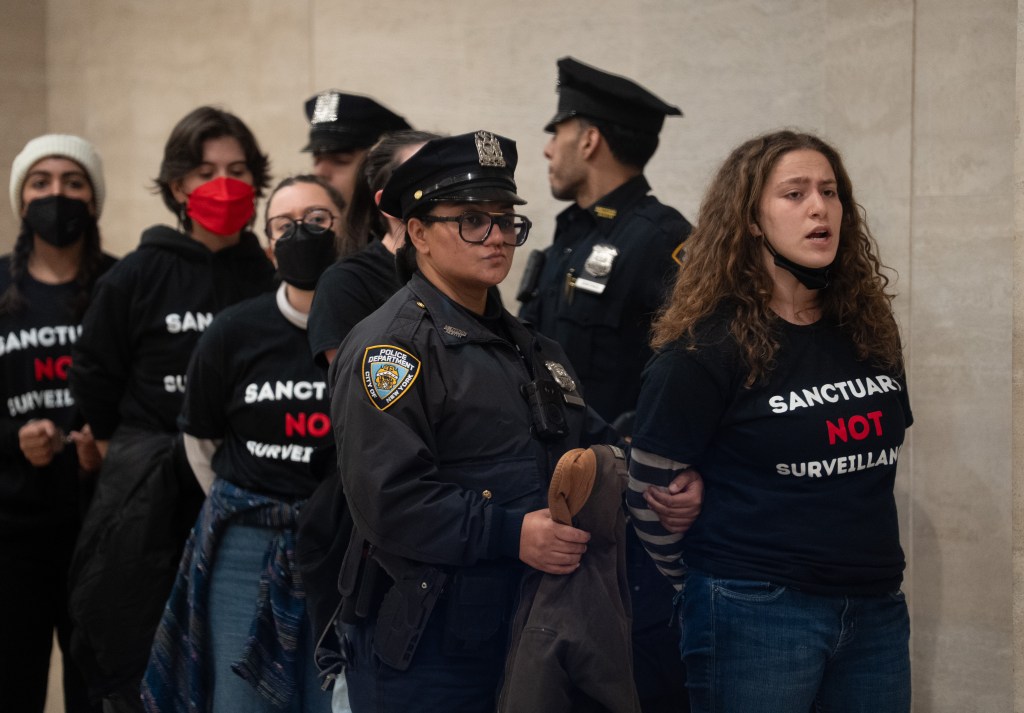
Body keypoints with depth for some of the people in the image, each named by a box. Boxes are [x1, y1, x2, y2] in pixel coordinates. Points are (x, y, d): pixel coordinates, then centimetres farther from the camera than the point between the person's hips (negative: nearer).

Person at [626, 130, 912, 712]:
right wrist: (715, 590, 3)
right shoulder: (709, 346, -10)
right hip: (756, 615, -5)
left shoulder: (871, 329, 7)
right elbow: (652, 488, -6)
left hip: (877, 610, 6)